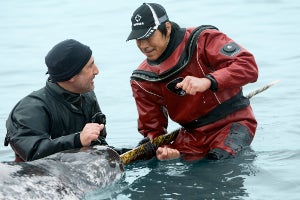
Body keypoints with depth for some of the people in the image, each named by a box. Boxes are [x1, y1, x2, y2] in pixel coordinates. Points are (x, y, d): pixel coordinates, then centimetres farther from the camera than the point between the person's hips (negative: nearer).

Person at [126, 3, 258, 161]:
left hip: (232, 122, -4)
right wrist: (164, 150, -18)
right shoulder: (142, 81, 2)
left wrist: (207, 82, -38)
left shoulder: (203, 40, -12)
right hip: (192, 133, 4)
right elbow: (151, 128, 6)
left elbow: (249, 66, -23)